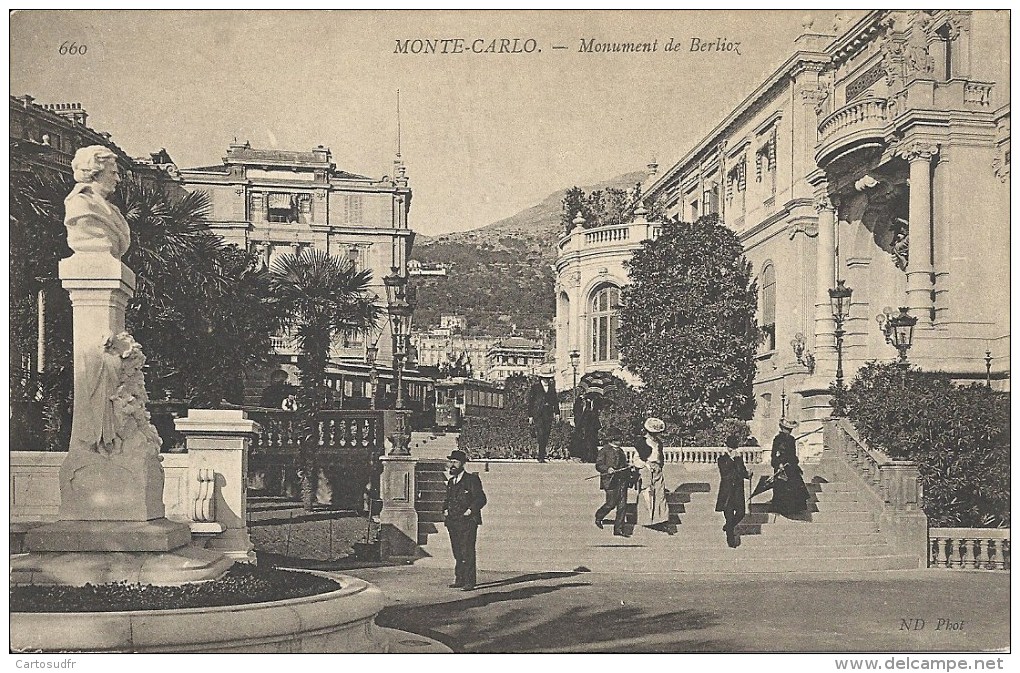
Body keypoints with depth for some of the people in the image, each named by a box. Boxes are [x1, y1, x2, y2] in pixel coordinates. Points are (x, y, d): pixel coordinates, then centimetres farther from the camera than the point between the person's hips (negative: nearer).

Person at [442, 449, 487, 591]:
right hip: (453, 521, 7)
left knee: (467, 552, -9)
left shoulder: (472, 479, -4)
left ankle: (469, 582, -7)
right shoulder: (451, 481, 18)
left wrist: (470, 510, -16)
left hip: (468, 522, -7)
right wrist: (445, 510, 10)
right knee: (457, 552, 9)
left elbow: (481, 498, -8)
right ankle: (459, 580, 14)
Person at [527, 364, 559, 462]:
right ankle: (541, 457, -14)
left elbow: (555, 399, 19)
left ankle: (541, 455, 15)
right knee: (541, 434, -14)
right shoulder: (535, 386, -1)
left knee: (546, 436, 4)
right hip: (537, 413, -4)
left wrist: (557, 413, 11)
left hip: (548, 413, 4)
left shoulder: (552, 386, 13)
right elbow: (530, 401, 0)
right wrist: (530, 416, -4)